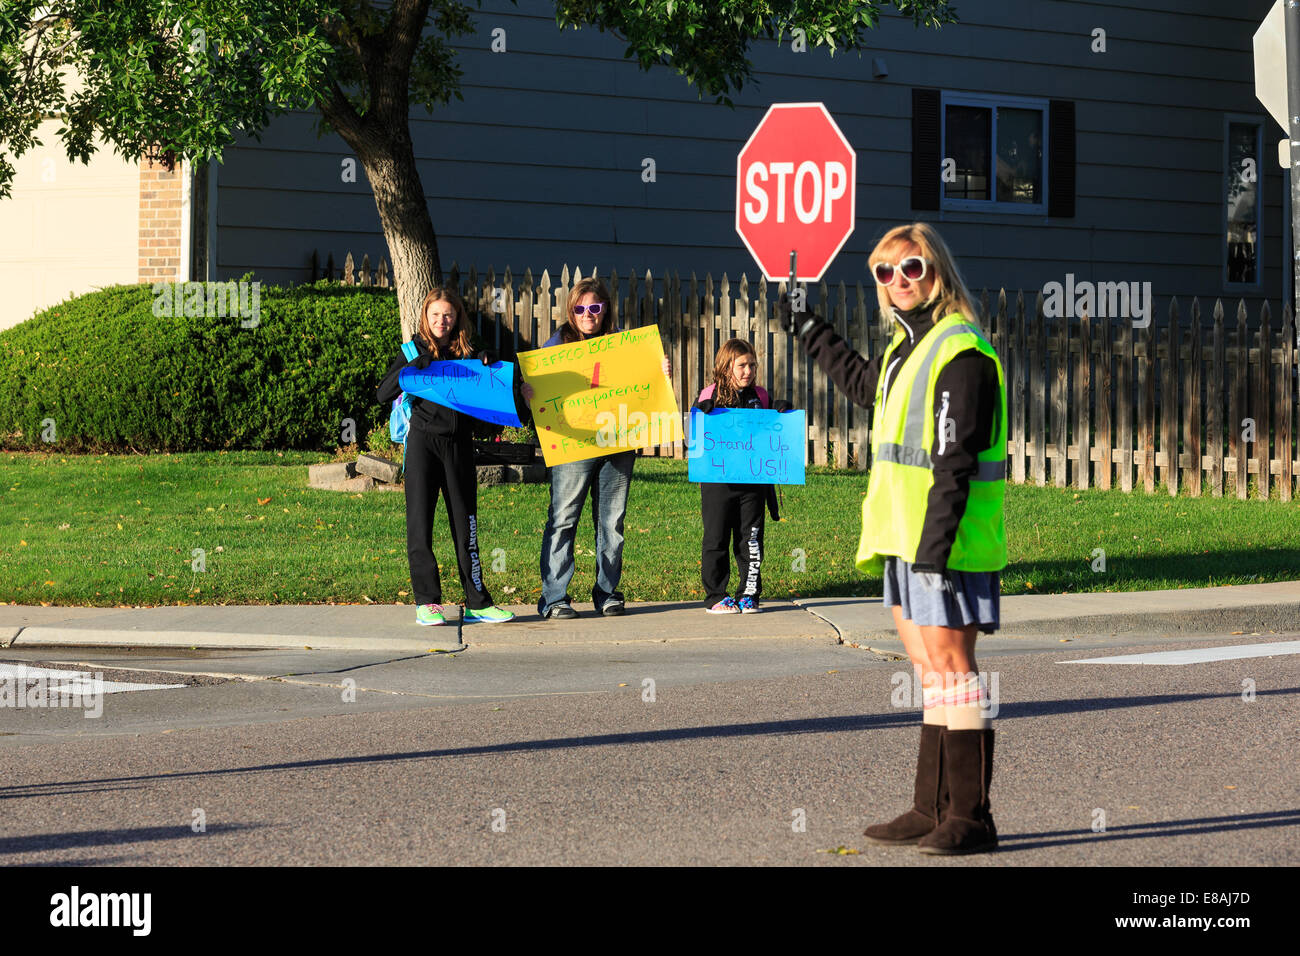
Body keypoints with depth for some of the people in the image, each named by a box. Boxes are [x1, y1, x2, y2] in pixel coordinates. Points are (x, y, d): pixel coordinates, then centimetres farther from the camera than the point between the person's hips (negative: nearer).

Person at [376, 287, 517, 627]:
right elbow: (383, 395, -6)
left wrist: (487, 362, -3)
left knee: (465, 523, 5)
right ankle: (427, 603, 2)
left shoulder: (467, 354, 10)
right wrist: (418, 365, -17)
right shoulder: (415, 352, 3)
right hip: (423, 442, -2)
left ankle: (477, 602, 8)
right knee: (420, 523, -2)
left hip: (460, 444, 3)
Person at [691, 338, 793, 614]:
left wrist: (783, 411, -2)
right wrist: (702, 412, -19)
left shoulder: (761, 396, 9)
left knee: (751, 540, 5)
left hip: (753, 482, 3)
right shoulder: (710, 396, 0)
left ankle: (749, 594, 14)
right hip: (717, 483, -3)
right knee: (716, 540, 2)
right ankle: (715, 596, 10)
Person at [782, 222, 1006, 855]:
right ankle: (932, 810, 17)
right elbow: (866, 385, 40)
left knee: (950, 667, -8)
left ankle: (969, 818, -5)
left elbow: (954, 462, -20)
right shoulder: (908, 345, 16)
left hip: (945, 539, -10)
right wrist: (809, 332, 48)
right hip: (905, 540, 10)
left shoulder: (960, 352, -14)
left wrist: (936, 545, -24)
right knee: (931, 672, 12)